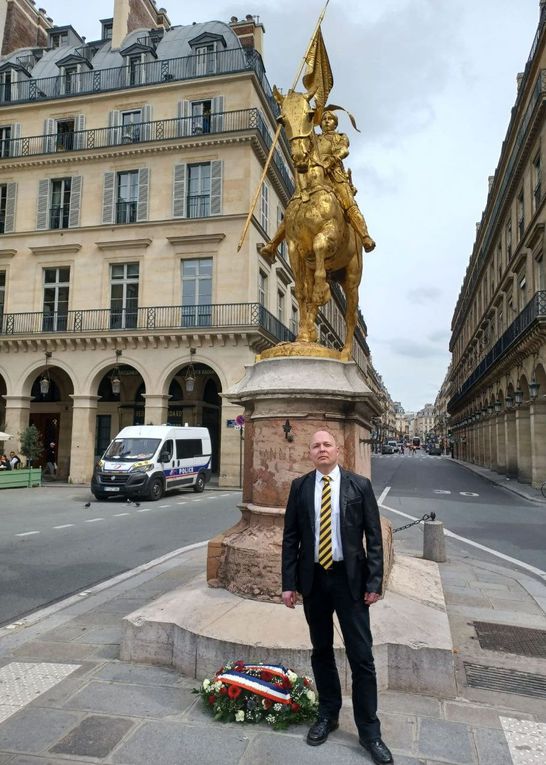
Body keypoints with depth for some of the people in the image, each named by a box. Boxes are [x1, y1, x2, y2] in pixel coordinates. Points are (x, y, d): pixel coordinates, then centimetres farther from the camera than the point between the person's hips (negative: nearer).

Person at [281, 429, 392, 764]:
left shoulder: (360, 485, -4)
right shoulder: (300, 486, 0)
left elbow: (374, 537, -3)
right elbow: (290, 537, 2)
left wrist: (375, 582, -8)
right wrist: (289, 583, -2)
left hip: (350, 578, -2)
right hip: (313, 578, 2)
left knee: (361, 656, 3)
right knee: (321, 651, 16)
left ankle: (369, 730, 20)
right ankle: (328, 714, 35)